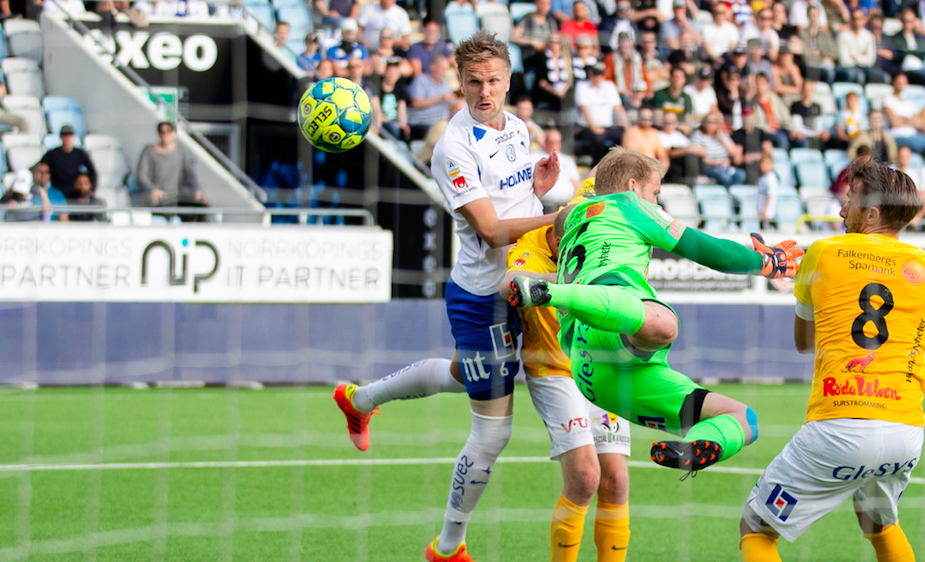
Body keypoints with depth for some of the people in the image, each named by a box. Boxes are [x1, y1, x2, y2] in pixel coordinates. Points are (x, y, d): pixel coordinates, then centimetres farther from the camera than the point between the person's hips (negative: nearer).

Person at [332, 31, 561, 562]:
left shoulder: (517, 128, 4)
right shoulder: (455, 149, -21)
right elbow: (491, 229, -25)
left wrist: (538, 188, -2)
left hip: (514, 289, 9)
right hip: (483, 298, -9)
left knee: (465, 374, 33)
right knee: (493, 431, -3)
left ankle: (361, 399, 55)